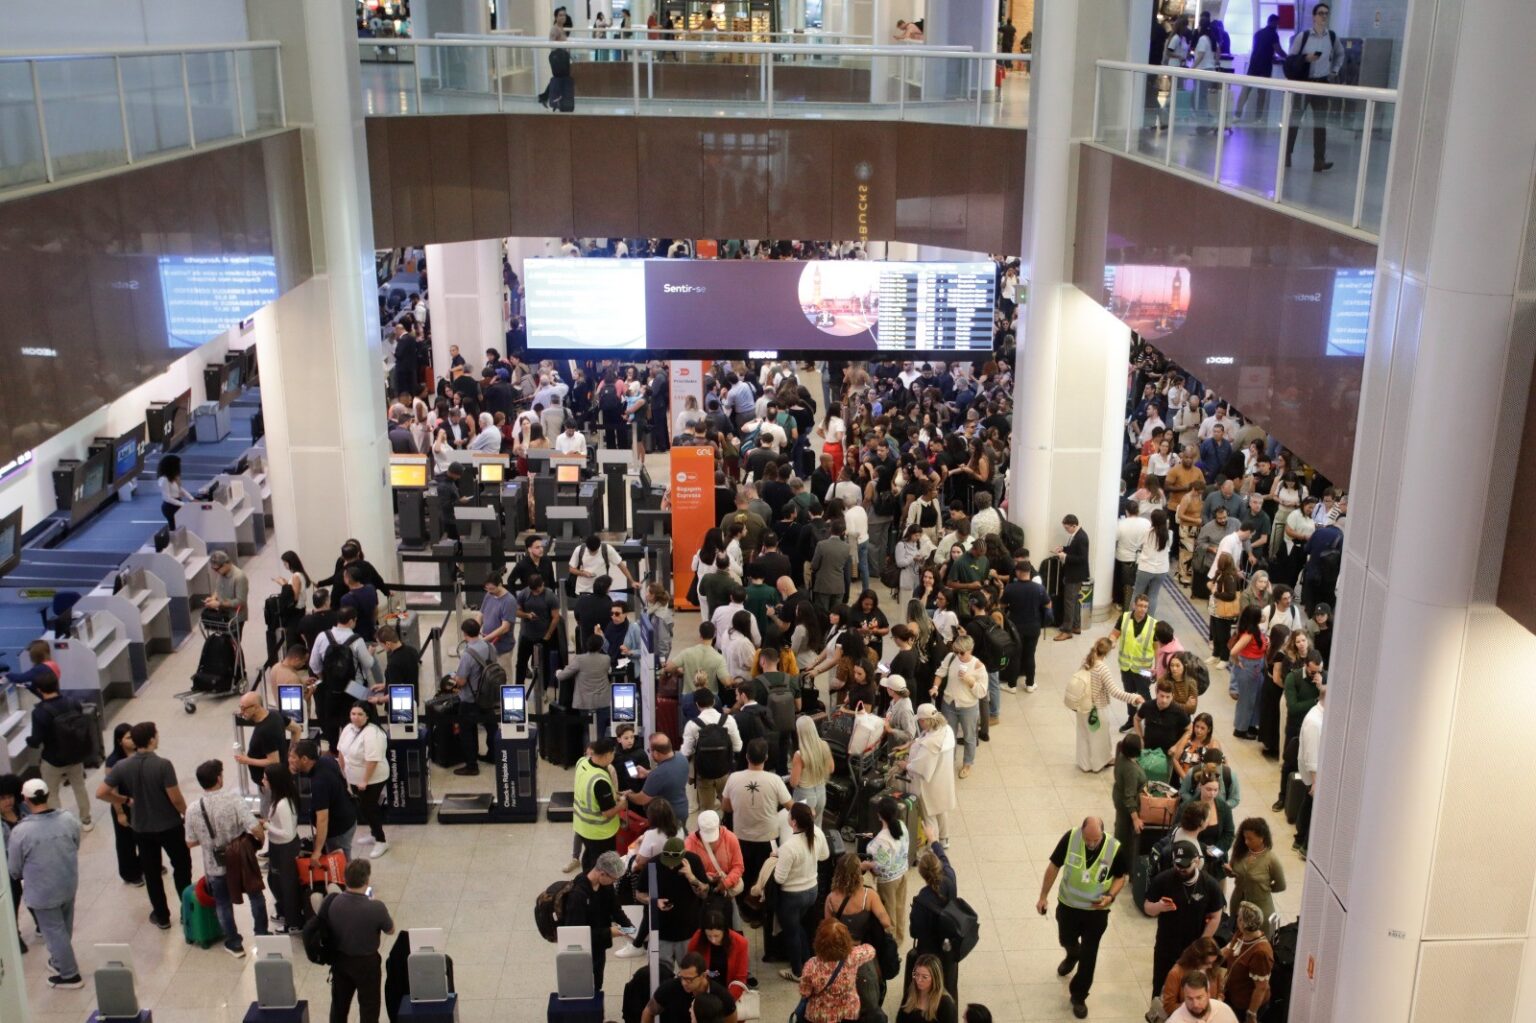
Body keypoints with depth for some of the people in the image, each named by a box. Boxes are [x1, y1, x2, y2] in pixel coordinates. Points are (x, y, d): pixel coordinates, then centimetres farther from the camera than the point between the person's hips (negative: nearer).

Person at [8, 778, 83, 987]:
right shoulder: (69, 819, -13)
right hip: (69, 884, 5)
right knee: (64, 928, 24)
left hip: (42, 891, -5)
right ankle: (59, 961, 45)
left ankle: (70, 975, 22)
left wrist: (21, 876, 14)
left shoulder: (21, 831, -24)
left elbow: (15, 868, -9)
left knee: (54, 931, 11)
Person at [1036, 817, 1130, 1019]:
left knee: (1088, 956, 9)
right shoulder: (1070, 838, -25)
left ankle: (1079, 997, 30)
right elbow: (1054, 866, -11)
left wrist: (1110, 896, -24)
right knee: (1066, 941, 26)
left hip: (1096, 911, -2)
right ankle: (1072, 956, 63)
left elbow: (1120, 877, -6)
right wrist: (1043, 896, -5)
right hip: (1068, 905, 2)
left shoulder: (1115, 849, -25)